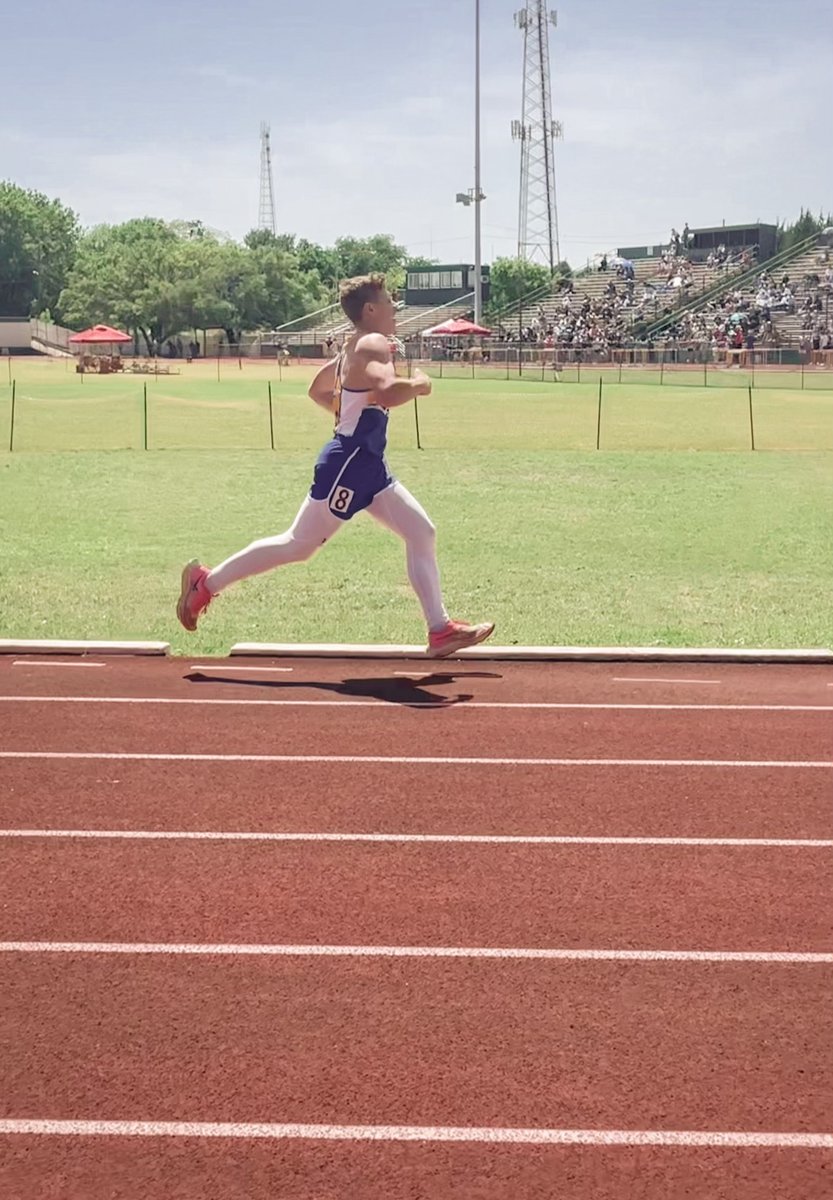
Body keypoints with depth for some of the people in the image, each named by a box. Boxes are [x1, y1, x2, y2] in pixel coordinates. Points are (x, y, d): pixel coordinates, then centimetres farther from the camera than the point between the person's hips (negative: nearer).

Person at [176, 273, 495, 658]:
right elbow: (387, 392, -35)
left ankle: (440, 630, 7)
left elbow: (317, 389, 29)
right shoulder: (373, 345, -15)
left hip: (368, 464, 10)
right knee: (299, 545, -1)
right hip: (348, 463, -10)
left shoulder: (354, 348, 15)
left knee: (421, 532, 6)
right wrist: (418, 385, -15)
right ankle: (206, 583, 10)